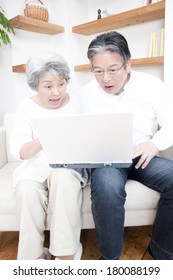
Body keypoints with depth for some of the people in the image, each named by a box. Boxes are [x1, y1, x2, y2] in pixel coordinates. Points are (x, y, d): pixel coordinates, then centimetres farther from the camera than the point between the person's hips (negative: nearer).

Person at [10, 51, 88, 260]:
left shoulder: (76, 102, 4)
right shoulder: (27, 107, 2)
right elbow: (19, 151, -6)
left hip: (68, 165, 0)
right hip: (35, 167, 1)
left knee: (64, 181, -33)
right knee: (27, 191, -30)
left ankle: (66, 255, -17)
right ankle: (34, 255, -8)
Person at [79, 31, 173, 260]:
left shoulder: (151, 84, -1)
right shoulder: (86, 93, 2)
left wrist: (155, 144, -19)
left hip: (142, 157, 2)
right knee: (107, 187, -36)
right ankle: (109, 257, -8)